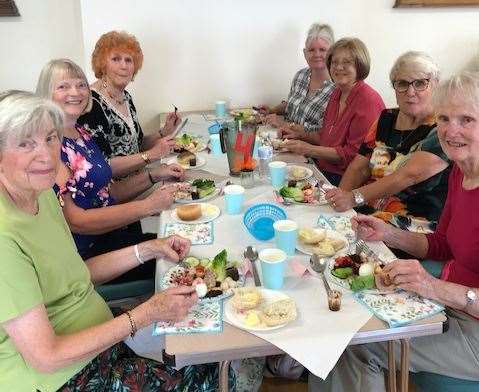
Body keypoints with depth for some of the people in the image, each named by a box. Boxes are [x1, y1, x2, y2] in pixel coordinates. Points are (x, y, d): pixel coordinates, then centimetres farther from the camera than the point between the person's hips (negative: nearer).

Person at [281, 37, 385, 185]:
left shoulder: (368, 101, -16)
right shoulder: (337, 93, 13)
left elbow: (355, 154, -19)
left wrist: (309, 149, -18)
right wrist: (299, 135, 8)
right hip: (323, 169, 8)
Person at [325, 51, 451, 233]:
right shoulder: (386, 119, 11)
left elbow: (410, 175, -23)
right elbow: (359, 167, 6)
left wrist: (354, 197, -32)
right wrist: (341, 195, -13)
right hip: (365, 210, 6)